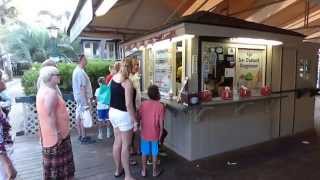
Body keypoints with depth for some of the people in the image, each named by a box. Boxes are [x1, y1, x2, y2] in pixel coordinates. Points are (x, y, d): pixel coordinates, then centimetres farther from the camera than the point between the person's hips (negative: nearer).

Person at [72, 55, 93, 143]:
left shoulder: (77, 70, 11)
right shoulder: (80, 72, -20)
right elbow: (82, 88, -23)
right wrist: (86, 102, -22)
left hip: (79, 98, 10)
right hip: (83, 98, -10)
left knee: (79, 117, 13)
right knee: (83, 118, -2)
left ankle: (80, 136, 23)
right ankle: (83, 137, 7)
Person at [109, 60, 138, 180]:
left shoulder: (114, 78, 2)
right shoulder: (127, 83, -19)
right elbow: (128, 105, -22)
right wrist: (135, 120, -16)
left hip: (113, 112, 8)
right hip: (123, 115, -8)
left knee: (117, 142, 18)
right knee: (125, 145, 2)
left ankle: (118, 170, 33)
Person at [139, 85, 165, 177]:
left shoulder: (143, 104, -4)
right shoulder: (160, 106, -13)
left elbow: (139, 117, 1)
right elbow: (161, 123, -12)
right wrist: (160, 134, -2)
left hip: (144, 133, 2)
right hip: (155, 134, -2)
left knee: (144, 152, 16)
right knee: (154, 153, 14)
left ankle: (144, 170, 28)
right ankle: (154, 171, 27)